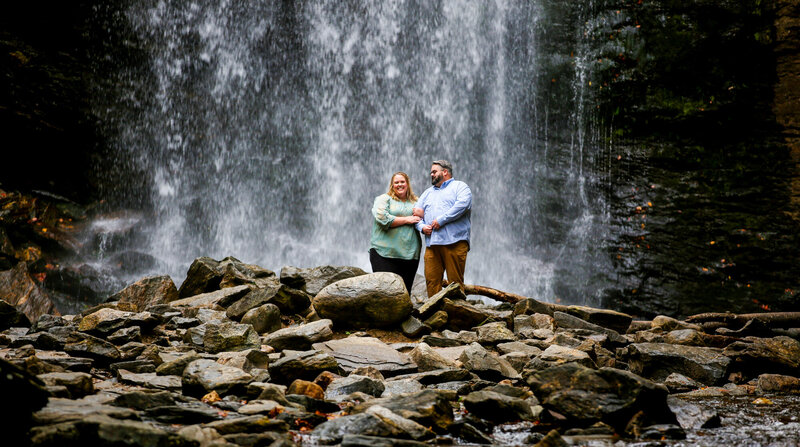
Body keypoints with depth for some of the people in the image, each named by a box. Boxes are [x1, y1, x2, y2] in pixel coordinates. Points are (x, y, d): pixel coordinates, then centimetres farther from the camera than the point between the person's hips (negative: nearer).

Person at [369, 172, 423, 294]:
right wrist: (407, 220, -6)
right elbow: (383, 219, -10)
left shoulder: (415, 202, 20)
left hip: (410, 255, 4)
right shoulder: (383, 199, 6)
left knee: (405, 291, 3)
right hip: (385, 253, -4)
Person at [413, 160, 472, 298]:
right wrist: (422, 226, 2)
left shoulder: (459, 186, 11)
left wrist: (441, 220, -12)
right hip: (432, 243, 5)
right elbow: (416, 212, 24)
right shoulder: (428, 192, 30)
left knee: (455, 281, -8)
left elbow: (463, 204, -9)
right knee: (432, 279, -4)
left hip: (454, 241, -5)